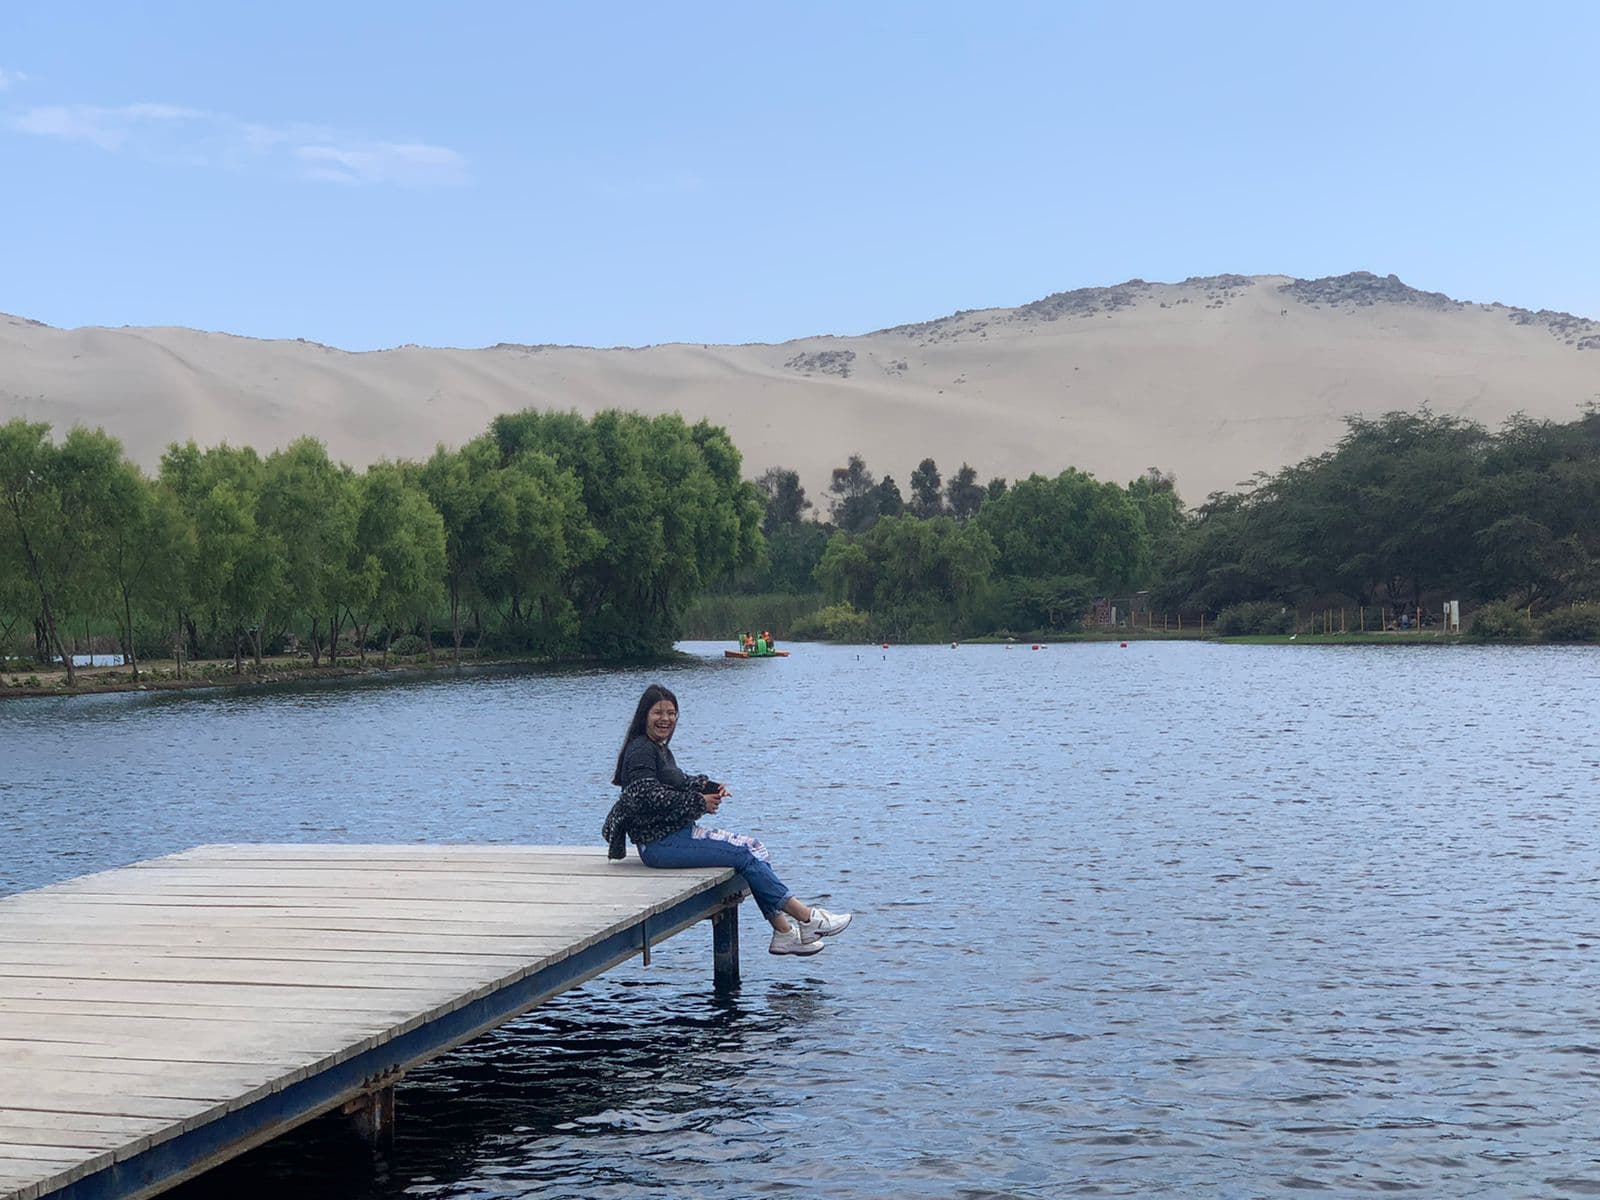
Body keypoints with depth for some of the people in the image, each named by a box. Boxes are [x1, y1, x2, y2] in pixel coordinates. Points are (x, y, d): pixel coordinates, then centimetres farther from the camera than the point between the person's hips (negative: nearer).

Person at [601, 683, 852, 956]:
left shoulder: (660, 750, 17)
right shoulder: (641, 751, -14)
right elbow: (647, 796, -23)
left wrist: (710, 788, 4)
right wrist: (699, 802, -16)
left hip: (677, 833, 10)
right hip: (660, 843, -10)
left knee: (753, 848, 2)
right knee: (744, 854, -14)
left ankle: (783, 932, -4)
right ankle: (806, 917, -9)